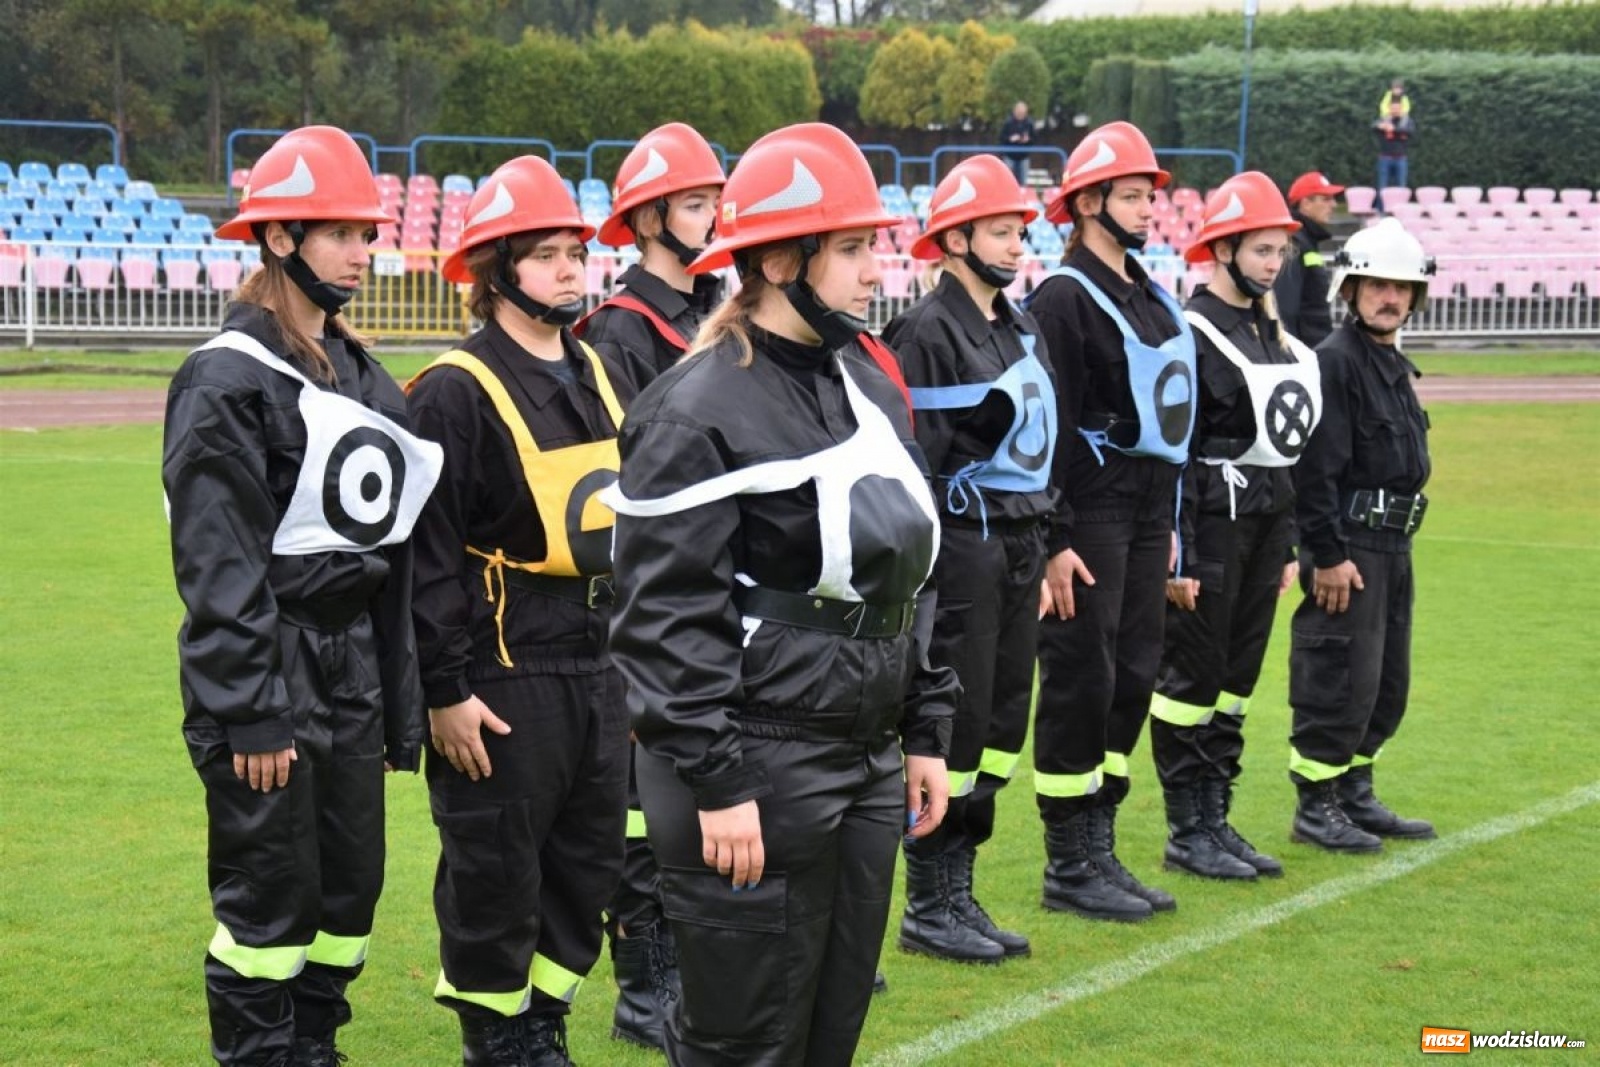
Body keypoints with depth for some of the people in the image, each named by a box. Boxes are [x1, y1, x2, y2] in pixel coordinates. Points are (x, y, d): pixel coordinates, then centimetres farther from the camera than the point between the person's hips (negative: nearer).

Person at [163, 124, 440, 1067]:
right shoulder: (228, 379, -12)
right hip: (270, 673, -8)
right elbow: (217, 564, -16)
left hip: (352, 667, 8)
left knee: (352, 884, 12)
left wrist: (402, 699, 15)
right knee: (269, 896, -1)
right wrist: (250, 713, -19)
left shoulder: (360, 373, 13)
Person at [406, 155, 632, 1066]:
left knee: (590, 864, 13)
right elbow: (428, 553, -14)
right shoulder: (456, 392, -12)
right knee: (495, 873, 3)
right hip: (503, 679, -7)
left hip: (600, 672, 7)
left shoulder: (601, 380, 13)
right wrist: (447, 691, -16)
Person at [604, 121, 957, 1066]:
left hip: (866, 767, 8)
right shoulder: (699, 410, -15)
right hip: (756, 774, -8)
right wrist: (716, 783, -19)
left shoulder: (872, 379, 11)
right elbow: (668, 617, -17)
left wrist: (927, 732, 16)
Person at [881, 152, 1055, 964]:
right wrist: (923, 564, -18)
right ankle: (929, 907, 7)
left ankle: (958, 891, 21)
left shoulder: (1019, 329, 15)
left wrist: (1041, 543, 18)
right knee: (956, 721, -4)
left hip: (1019, 542, 9)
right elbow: (913, 459, -15)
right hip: (963, 542, -9)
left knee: (1003, 719, 11)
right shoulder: (927, 330, -12)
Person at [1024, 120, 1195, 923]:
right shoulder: (1063, 297, -11)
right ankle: (1068, 867, 5)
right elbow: (1049, 425, -16)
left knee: (1133, 679, 11)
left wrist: (1167, 524, 19)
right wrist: (1054, 542, -19)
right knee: (1081, 683, -3)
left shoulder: (1150, 298, 16)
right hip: (1090, 517, -9)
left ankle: (1099, 848, 21)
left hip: (1145, 517, 9)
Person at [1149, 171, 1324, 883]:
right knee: (1192, 676, 0)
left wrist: (1288, 545, 17)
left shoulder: (1274, 336, 15)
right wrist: (1176, 558, -18)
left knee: (1237, 678, 12)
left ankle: (1215, 818, 20)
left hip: (1265, 523, 8)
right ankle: (1187, 832, 7)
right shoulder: (1191, 334, -12)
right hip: (1212, 525, -8)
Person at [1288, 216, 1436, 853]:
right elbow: (1315, 468, -19)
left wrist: (1396, 547, 20)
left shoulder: (1395, 366, 16)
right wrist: (1327, 555, -21)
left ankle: (1355, 795, 26)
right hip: (1347, 548, -10)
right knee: (1341, 681, -6)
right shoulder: (1334, 362, -14)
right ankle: (1316, 807, 4)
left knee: (1387, 685, 15)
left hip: (1391, 548, 10)